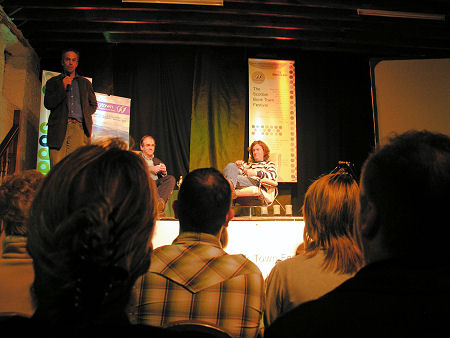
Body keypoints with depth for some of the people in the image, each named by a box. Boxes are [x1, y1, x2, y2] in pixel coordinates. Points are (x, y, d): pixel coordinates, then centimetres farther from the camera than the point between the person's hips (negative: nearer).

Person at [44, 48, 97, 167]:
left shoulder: (85, 83, 23)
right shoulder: (53, 81, 18)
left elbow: (93, 105, 25)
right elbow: (48, 104, 5)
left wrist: (84, 115, 6)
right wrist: (63, 87, -2)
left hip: (79, 127, 1)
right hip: (59, 128, -1)